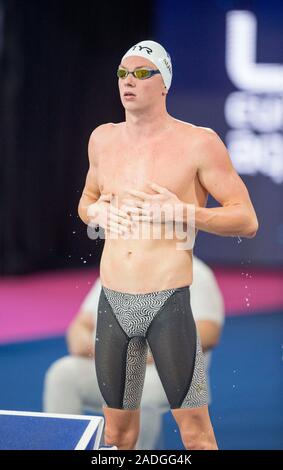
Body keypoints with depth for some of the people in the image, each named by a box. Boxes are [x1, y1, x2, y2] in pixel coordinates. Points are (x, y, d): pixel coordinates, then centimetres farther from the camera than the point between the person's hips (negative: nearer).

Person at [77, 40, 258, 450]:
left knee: (196, 432, -4)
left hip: (168, 304, -5)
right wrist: (94, 211, 4)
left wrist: (181, 211, -17)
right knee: (117, 432, 12)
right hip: (112, 304, 5)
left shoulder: (198, 143, -5)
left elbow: (247, 220, -4)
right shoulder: (103, 139, 12)